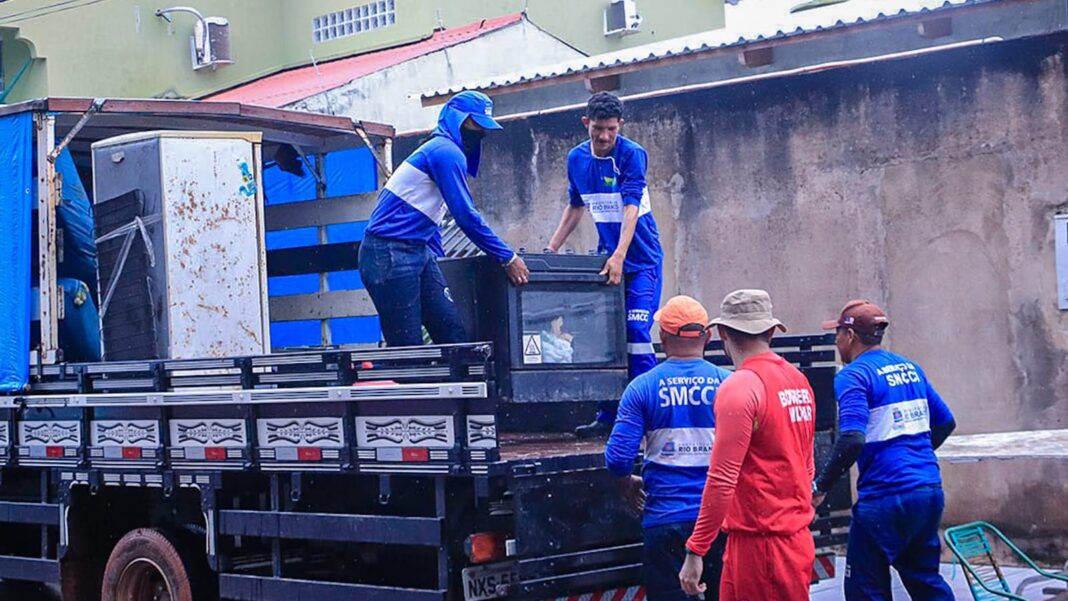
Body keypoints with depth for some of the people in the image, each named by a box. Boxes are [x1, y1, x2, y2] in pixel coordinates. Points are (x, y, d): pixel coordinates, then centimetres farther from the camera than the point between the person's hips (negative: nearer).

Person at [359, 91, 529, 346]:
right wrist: (508, 258, -11)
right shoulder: (447, 152, -12)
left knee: (453, 332, 1)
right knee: (408, 352, -9)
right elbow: (467, 217, -16)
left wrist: (440, 260, 26)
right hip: (390, 255, -10)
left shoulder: (440, 151, 20)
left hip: (419, 250, 10)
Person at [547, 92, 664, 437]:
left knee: (636, 332, -13)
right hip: (607, 256, 5)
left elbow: (631, 208, -23)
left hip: (641, 257, -5)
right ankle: (608, 416, 10)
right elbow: (576, 207, 17)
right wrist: (552, 249, 12)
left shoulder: (632, 155, -14)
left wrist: (619, 256, -33)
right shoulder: (577, 159, 4)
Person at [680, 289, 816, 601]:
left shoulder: (738, 388, -15)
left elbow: (722, 480, -19)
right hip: (797, 537, 8)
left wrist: (695, 551, -15)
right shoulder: (798, 380, 8)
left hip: (758, 542, -8)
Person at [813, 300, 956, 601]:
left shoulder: (853, 376, -10)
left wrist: (821, 487, -13)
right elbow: (945, 423, 20)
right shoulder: (909, 368, 13)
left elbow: (852, 441, -22)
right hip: (930, 490, 8)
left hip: (886, 498, -8)